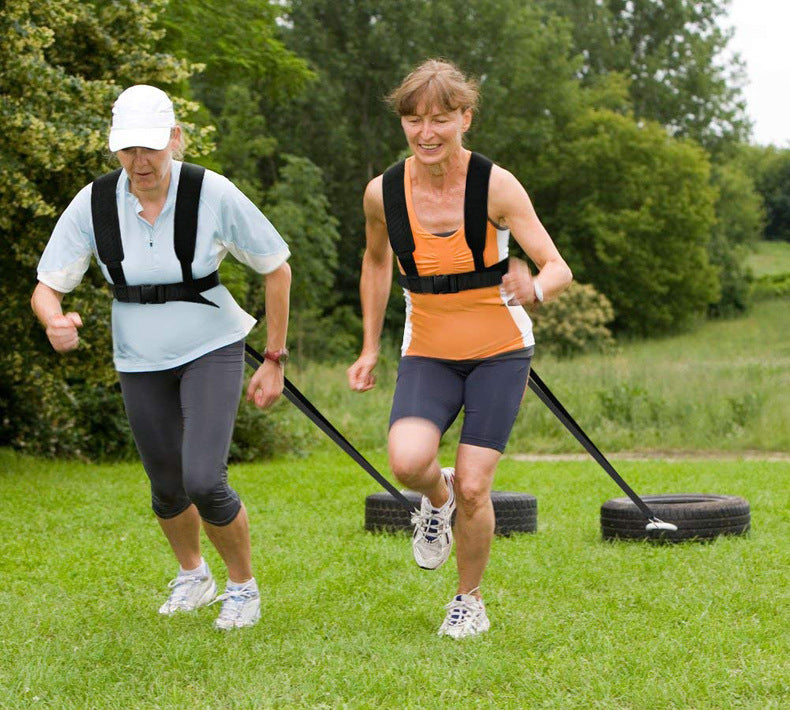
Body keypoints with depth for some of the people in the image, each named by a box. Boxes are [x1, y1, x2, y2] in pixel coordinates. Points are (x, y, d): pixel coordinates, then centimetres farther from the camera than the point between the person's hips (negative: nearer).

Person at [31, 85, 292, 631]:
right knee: (168, 490, 13)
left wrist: (274, 360, -6)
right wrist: (56, 322, -33)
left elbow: (277, 268, -7)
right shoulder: (93, 204, -13)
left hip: (212, 350, -3)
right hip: (140, 361, 3)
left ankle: (244, 586, 10)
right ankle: (193, 574, 45)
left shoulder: (213, 194, -19)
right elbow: (46, 288, -8)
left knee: (203, 482, -18)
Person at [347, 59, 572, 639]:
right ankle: (436, 497, 13)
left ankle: (470, 602, 17)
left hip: (500, 351, -2)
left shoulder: (496, 186, -16)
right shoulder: (383, 193, -8)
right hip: (428, 353, 2)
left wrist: (534, 289, -42)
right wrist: (370, 348, 12)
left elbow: (559, 269, -19)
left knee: (473, 487, -9)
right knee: (407, 461, -25)